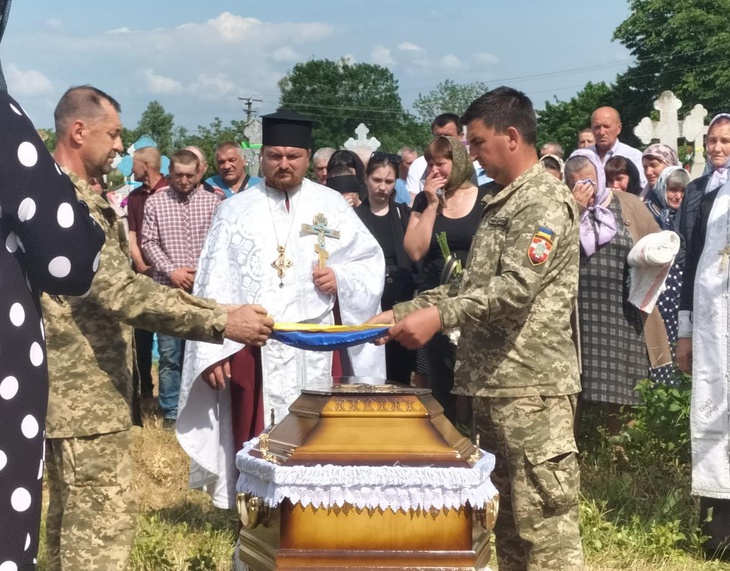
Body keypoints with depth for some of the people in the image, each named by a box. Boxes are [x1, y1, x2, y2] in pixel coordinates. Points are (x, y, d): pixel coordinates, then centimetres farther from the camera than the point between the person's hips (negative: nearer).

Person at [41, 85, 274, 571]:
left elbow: (108, 285, 19)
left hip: (78, 387, 11)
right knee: (104, 518, -9)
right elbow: (118, 291, -26)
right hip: (85, 391, -11)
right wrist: (221, 322, -28)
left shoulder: (79, 196, 16)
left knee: (73, 514, 17)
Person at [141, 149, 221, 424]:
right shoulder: (155, 202, 5)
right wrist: (171, 271, -9)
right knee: (169, 354, 2)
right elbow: (148, 242, 2)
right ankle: (171, 412, 10)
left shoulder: (212, 201, 4)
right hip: (167, 288, 0)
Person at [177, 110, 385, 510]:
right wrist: (212, 351, -8)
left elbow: (371, 262, 10)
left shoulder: (332, 205, 9)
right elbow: (214, 285, 1)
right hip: (253, 348, 0)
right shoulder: (235, 210, 7)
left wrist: (340, 278, -11)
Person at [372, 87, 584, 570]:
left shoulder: (545, 200, -10)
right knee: (508, 521, 14)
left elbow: (517, 288, -21)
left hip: (531, 385, -10)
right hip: (496, 382, 10)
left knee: (544, 526, -7)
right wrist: (401, 313, 13)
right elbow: (472, 286, 21)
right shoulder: (502, 202, 19)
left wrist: (439, 316, -26)